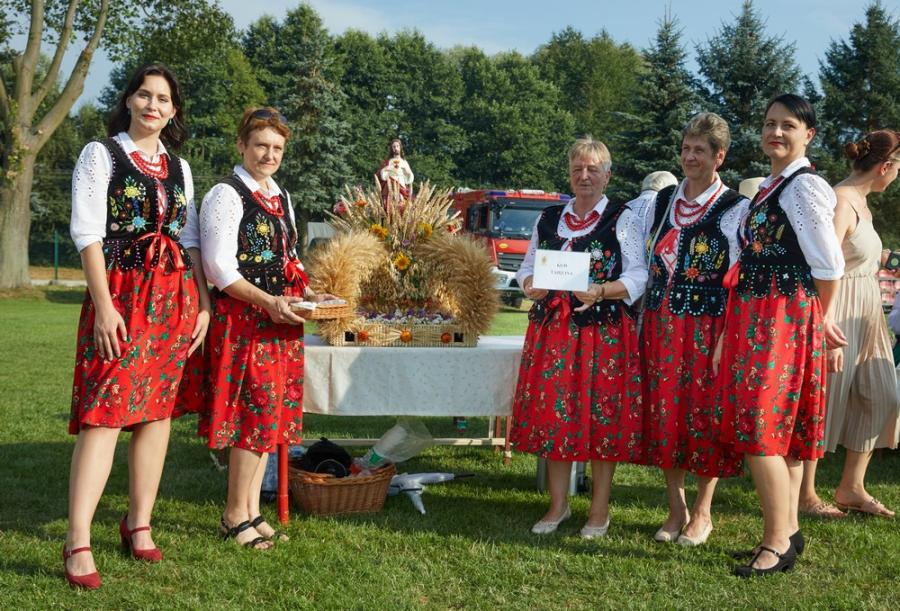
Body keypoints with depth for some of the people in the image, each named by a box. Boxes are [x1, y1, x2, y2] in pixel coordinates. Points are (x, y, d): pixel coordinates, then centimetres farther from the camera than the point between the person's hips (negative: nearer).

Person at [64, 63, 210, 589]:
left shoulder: (179, 167, 16)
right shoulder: (101, 155, 1)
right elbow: (88, 233, -6)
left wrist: (204, 303, 7)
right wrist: (104, 307, -15)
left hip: (176, 296, 5)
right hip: (121, 293, -5)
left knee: (159, 409, 6)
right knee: (105, 411, -12)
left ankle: (140, 522, 15)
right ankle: (78, 541, -13)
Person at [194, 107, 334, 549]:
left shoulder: (282, 197, 17)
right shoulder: (226, 195, -8)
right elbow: (219, 267, -15)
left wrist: (308, 293, 7)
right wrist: (267, 302, -21)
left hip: (280, 320, 8)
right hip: (242, 320, -8)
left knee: (272, 413, 9)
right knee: (258, 409, -9)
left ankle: (251, 510, 18)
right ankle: (236, 515, 4)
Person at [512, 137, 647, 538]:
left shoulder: (622, 219, 2)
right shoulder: (548, 219, 14)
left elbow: (638, 275, -4)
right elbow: (527, 268, 17)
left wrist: (600, 292, -20)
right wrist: (531, 286, -6)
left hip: (604, 330, -4)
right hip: (552, 327, 4)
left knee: (601, 416, -1)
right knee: (552, 413, 5)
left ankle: (599, 510, 12)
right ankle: (558, 504, 18)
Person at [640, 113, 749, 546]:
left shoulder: (737, 209, -2)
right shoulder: (661, 202, 12)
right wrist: (647, 322, 10)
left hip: (709, 326, -4)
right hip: (661, 324, 4)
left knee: (705, 412, 0)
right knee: (664, 410, 6)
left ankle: (702, 512, 14)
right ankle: (676, 509, 18)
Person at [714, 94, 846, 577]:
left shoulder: (803, 186, -12)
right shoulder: (769, 187, 17)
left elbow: (828, 266, -13)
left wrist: (819, 319, 1)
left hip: (782, 318, -9)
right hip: (756, 316, 9)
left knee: (759, 430, -10)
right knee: (781, 430, 13)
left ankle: (777, 542, -2)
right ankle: (787, 530, 22)